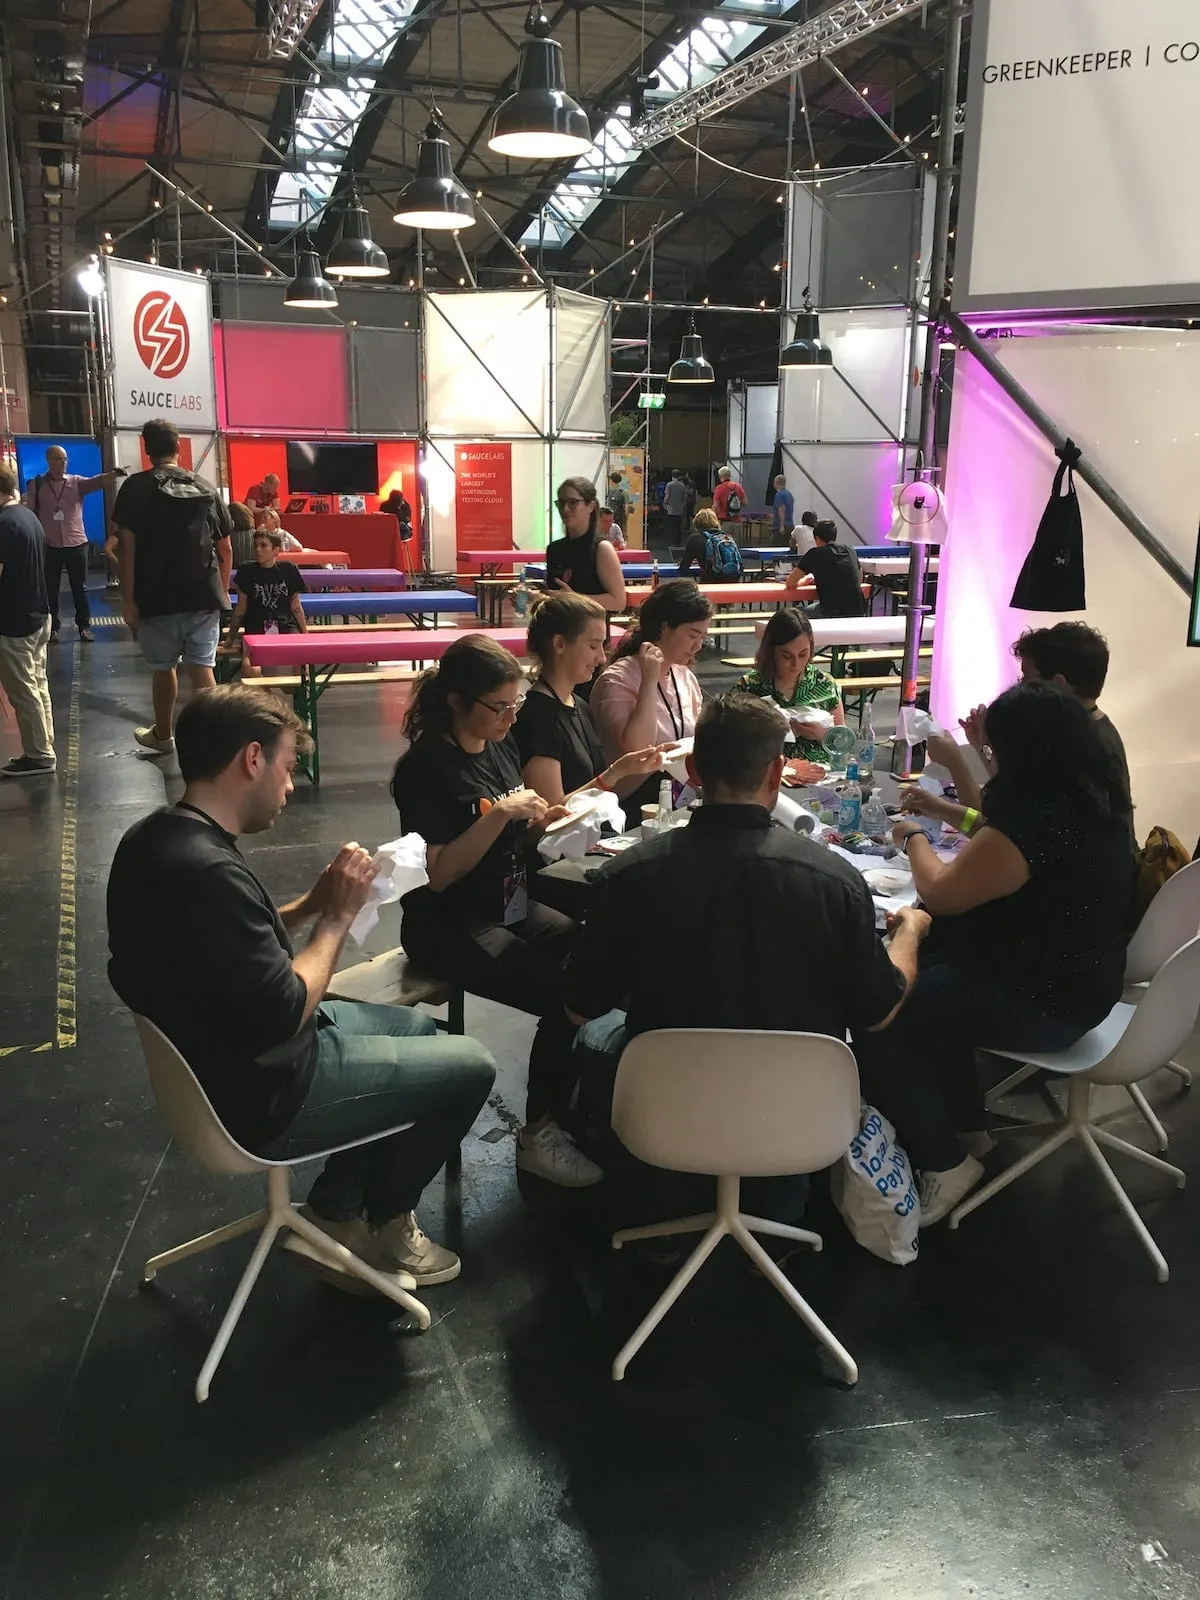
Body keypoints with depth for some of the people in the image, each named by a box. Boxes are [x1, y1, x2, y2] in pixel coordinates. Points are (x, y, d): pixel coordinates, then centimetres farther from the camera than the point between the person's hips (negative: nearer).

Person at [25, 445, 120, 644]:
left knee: (80, 588, 7)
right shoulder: (36, 485, 2)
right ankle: (52, 627, 17)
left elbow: (95, 482, -18)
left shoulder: (76, 482, 2)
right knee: (50, 589, 7)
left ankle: (84, 626, 16)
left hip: (77, 543, 0)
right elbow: (30, 514, 3)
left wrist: (110, 476, -40)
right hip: (49, 546, 0)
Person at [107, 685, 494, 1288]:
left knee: (421, 1029, 22)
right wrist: (337, 917, -16)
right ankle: (383, 1223, 24)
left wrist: (314, 903, -2)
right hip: (262, 1095, -10)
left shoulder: (154, 838, 0)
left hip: (218, 1057, 10)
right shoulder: (208, 872, -32)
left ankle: (336, 1209, 25)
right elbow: (283, 1017, -28)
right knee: (470, 1067, 3)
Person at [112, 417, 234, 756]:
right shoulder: (206, 489, 7)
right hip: (204, 597, 2)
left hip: (158, 598, -2)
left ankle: (163, 736, 32)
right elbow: (225, 549, 11)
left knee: (163, 668, 14)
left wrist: (128, 599, -8)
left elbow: (127, 547, -10)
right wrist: (222, 590, 22)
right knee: (202, 668, 0)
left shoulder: (135, 488, -4)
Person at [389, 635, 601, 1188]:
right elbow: (437, 873, -20)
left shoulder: (501, 745, 7)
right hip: (448, 927, -7)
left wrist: (540, 819, -3)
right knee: (566, 996, -22)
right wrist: (500, 814, -26)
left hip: (510, 907, 7)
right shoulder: (426, 767, -16)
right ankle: (540, 1135, -3)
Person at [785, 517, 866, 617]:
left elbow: (790, 584, 1)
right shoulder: (849, 550, 13)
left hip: (833, 613, -5)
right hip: (859, 612, 5)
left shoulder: (815, 554, -1)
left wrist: (805, 580, 23)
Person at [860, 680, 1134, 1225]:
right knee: (928, 980, 22)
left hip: (1042, 1005, -10)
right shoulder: (1094, 801, 1)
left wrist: (914, 838, 2)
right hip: (1080, 977, 10)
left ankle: (945, 1164, 7)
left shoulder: (1035, 821, -29)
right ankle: (965, 1126, 29)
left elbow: (941, 893, -16)